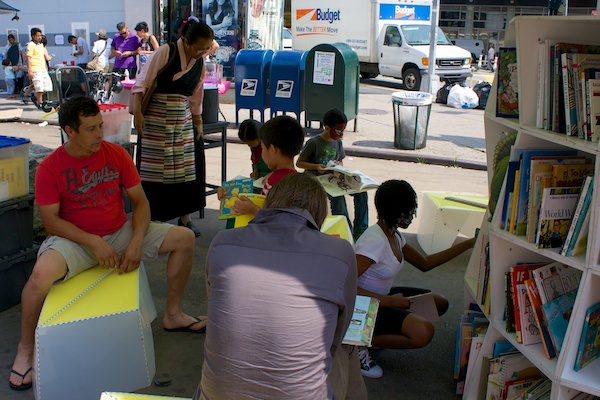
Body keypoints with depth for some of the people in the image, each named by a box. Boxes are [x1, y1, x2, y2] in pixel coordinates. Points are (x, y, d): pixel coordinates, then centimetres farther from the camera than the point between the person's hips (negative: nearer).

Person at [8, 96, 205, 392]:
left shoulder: (116, 154, -3)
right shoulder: (50, 168, -11)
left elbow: (140, 201, 0)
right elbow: (50, 220, -13)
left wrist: (136, 242, -15)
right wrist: (94, 242, -24)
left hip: (120, 232, 4)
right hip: (75, 240, -4)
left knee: (184, 238, -8)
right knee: (41, 274, -36)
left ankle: (172, 315, 10)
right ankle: (25, 350, -9)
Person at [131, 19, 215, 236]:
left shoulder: (199, 64, 8)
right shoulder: (165, 52, -10)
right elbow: (142, 83, -12)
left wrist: (198, 123, 18)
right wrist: (137, 111, -20)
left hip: (183, 119, 6)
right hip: (156, 119, -5)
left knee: (186, 167, 5)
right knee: (155, 168, -2)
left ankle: (185, 217, 17)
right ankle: (151, 219, 8)